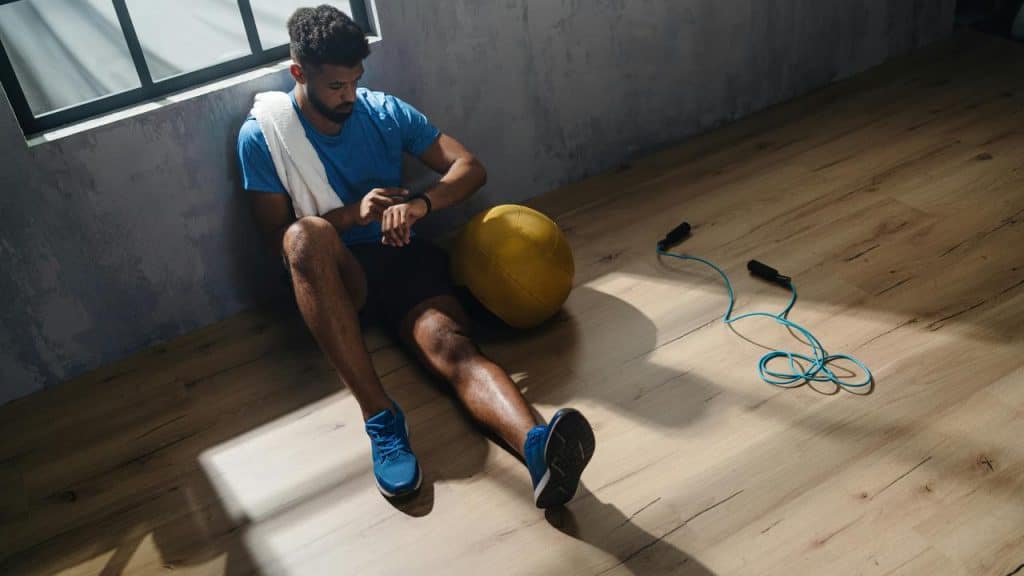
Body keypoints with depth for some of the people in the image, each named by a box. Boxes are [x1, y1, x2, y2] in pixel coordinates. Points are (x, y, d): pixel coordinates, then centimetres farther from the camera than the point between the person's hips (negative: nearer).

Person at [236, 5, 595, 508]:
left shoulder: (385, 110, 6)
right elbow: (277, 237, -3)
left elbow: (470, 168, 2)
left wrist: (419, 204, -19)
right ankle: (380, 417, -42)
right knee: (307, 234, -38)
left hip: (404, 258, 2)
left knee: (453, 345, -31)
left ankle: (537, 448, -61)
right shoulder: (262, 135, 0)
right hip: (333, 278, -1)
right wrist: (352, 214, -18)